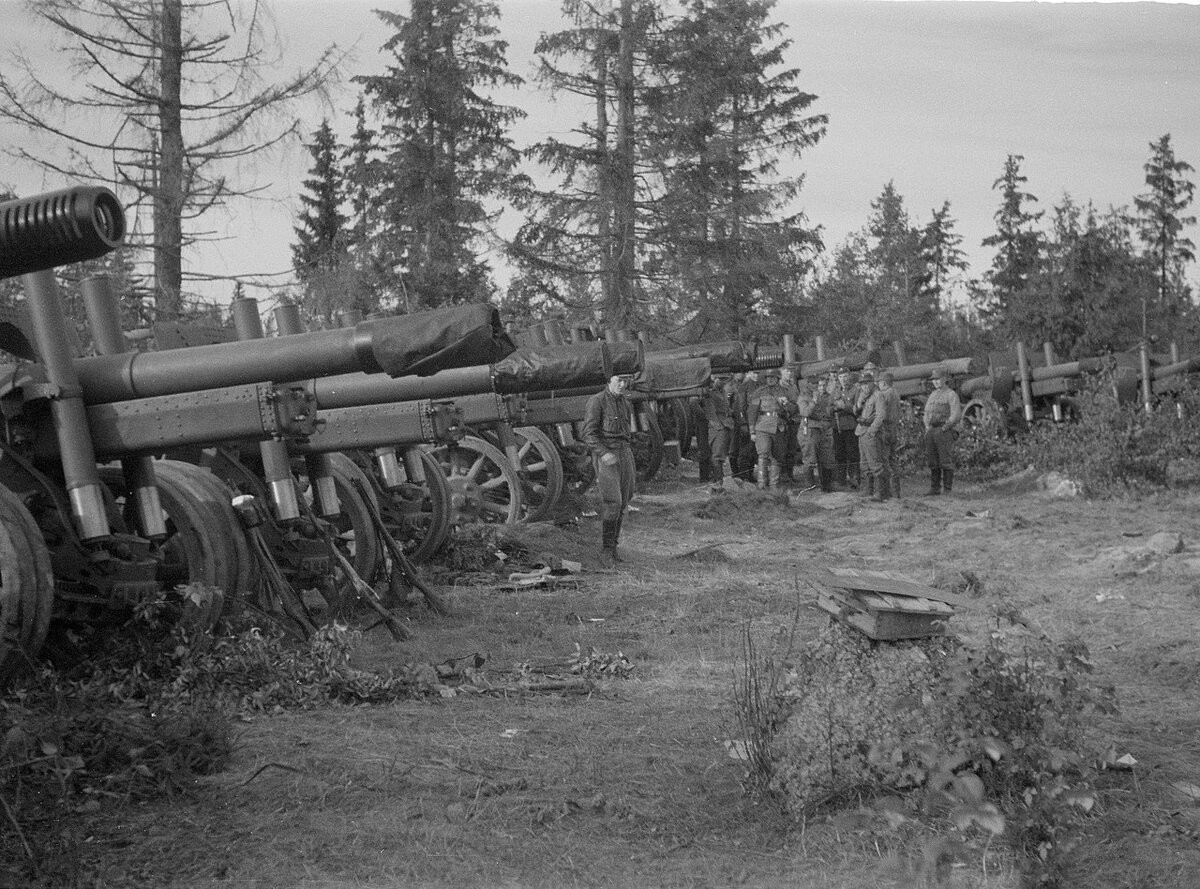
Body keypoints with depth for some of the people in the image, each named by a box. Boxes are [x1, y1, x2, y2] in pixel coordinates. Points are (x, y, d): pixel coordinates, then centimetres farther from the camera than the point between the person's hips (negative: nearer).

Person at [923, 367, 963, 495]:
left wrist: (944, 427, -14)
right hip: (931, 431, 7)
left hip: (945, 431, -7)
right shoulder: (932, 395, 18)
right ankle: (935, 488, 10)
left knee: (946, 462, -6)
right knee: (933, 462, 5)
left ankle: (948, 489, -3)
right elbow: (926, 413, 25)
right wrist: (927, 427, 8)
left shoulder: (951, 394, -4)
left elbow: (956, 415, -12)